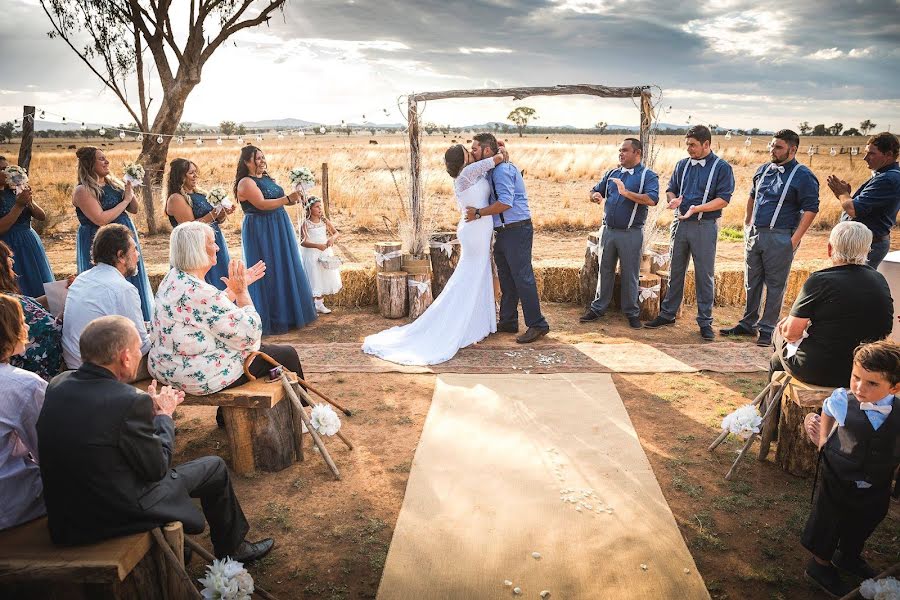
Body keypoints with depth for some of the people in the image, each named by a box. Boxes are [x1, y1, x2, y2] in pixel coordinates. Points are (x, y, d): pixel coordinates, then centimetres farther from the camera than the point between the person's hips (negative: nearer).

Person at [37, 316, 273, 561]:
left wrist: (151, 407, 7)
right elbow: (157, 468, -14)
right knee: (214, 468, 11)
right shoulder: (129, 401, -26)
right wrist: (164, 414, 0)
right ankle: (231, 548, 33)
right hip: (117, 518, -7)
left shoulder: (57, 384, -5)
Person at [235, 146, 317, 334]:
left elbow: (280, 200, 13)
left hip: (280, 229, 8)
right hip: (260, 232, -8)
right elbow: (262, 204, -22)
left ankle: (289, 311, 24)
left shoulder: (268, 179, 13)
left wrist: (296, 197, -6)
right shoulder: (245, 183, -11)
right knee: (267, 274, -3)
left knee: (286, 268, 12)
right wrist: (288, 198, -27)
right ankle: (270, 318, 6)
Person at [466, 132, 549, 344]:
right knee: (506, 279, 15)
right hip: (503, 232, 10)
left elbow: (505, 203, -24)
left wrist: (478, 213, -18)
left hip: (517, 230, -10)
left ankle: (537, 325, 0)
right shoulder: (491, 170, 16)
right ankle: (507, 322, 25)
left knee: (522, 278, -7)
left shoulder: (502, 169, -15)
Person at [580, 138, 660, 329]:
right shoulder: (612, 174, 13)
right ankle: (598, 308, 22)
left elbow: (652, 200, -20)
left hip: (631, 233, -4)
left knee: (630, 274, 4)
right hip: (608, 230, 5)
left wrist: (626, 193, -30)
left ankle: (631, 313, 16)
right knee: (605, 271, 12)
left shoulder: (648, 176, -4)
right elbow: (595, 191, 18)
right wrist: (595, 195, -7)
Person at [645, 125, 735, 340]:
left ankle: (705, 322, 11)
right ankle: (667, 314, 22)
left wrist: (696, 208, -23)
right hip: (680, 223, 5)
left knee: (705, 275, 2)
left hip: (705, 226, -5)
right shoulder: (682, 165, 11)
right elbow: (671, 189, 16)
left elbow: (723, 199, -11)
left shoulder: (721, 168, -4)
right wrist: (673, 199, -7)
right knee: (675, 271, 11)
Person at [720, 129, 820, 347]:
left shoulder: (803, 176, -7)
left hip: (779, 237, -6)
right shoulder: (764, 170, 12)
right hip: (754, 233, 6)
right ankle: (748, 323, 25)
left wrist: (795, 239, -15)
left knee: (775, 285, 1)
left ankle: (767, 329, 10)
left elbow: (810, 209, -10)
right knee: (751, 282, 13)